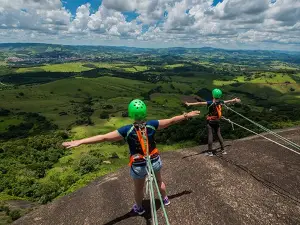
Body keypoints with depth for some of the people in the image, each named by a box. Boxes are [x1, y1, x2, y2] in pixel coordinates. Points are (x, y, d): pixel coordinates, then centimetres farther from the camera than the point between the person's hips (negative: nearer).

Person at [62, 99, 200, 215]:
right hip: (155, 161, 2)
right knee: (159, 181, 32)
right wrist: (186, 115, 6)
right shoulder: (152, 125, -19)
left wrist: (79, 141, -24)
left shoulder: (127, 130, -26)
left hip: (138, 166, -2)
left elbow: (104, 137, -27)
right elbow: (172, 120, -8)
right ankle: (165, 199, 57)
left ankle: (139, 208, 53)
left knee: (138, 188, 26)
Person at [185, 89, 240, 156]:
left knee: (210, 136, 0)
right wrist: (235, 100, 35)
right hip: (217, 122, 5)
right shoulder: (220, 102, -3)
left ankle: (210, 151, 4)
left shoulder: (211, 103, -19)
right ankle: (223, 150, 20)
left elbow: (200, 103, -27)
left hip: (210, 122, -5)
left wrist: (190, 104, -31)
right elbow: (228, 101, 15)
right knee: (219, 135, 14)